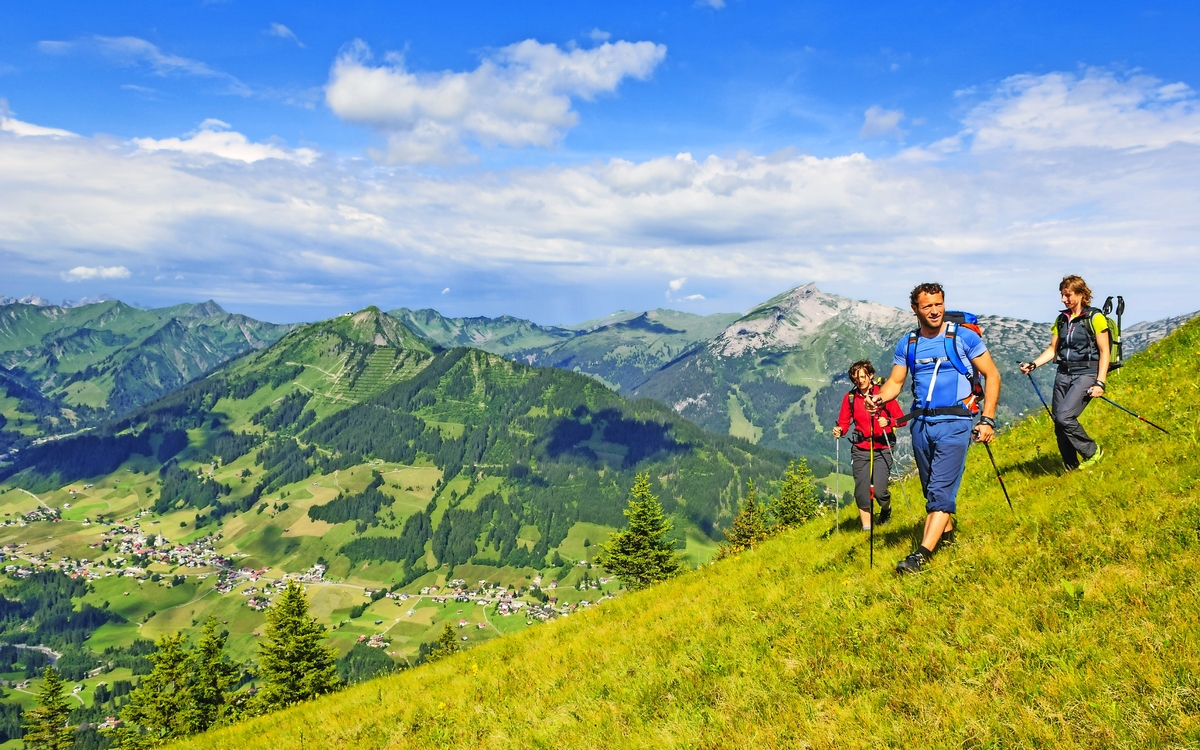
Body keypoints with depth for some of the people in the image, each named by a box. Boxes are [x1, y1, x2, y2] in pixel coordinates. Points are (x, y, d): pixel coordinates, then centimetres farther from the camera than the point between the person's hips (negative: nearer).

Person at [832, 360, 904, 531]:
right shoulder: (850, 398, 3)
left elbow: (901, 418, -3)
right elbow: (844, 422, 4)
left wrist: (888, 422, -23)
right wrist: (839, 431, -17)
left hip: (882, 449, -2)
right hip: (860, 451, 2)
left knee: (879, 490, -11)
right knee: (861, 491, -1)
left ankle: (886, 508, 25)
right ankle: (866, 528, 16)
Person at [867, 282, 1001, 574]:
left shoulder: (964, 337, -3)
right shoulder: (908, 344, 8)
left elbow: (992, 375, -1)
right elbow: (895, 382, 8)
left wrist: (988, 420, -8)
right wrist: (879, 398, -16)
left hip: (954, 422, -5)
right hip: (921, 424, 5)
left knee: (941, 491, -12)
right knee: (931, 490, 15)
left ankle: (921, 555, -16)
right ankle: (947, 533, 36)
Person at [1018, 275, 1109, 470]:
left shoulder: (1095, 318, -5)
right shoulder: (1061, 319, 12)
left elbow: (1105, 352, -7)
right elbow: (1053, 349, 14)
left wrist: (1100, 383, -15)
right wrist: (1033, 364, -3)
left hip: (1086, 374, -6)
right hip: (1063, 374, 6)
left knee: (1064, 417, -22)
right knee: (1059, 425, 2)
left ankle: (1092, 452, 1)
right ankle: (1071, 468, 15)